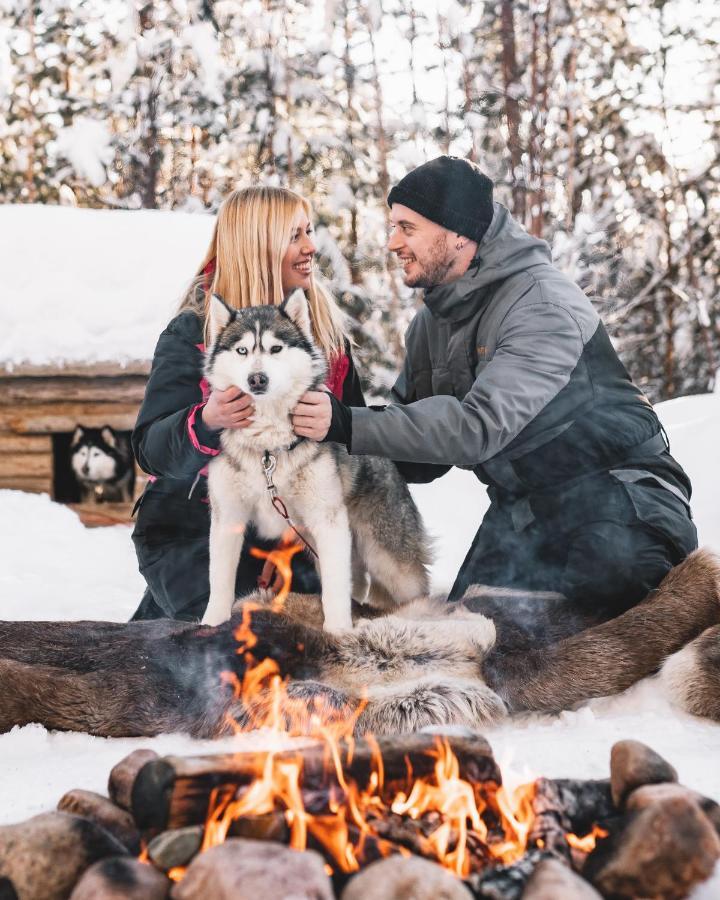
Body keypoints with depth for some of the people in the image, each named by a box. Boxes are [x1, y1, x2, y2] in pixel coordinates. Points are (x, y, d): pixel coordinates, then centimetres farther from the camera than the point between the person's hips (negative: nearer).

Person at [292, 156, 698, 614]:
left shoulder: (544, 306, -20)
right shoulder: (431, 323, 5)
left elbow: (481, 425, -33)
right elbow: (420, 454, 9)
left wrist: (350, 426, -38)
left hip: (616, 495, -6)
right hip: (522, 507, 6)